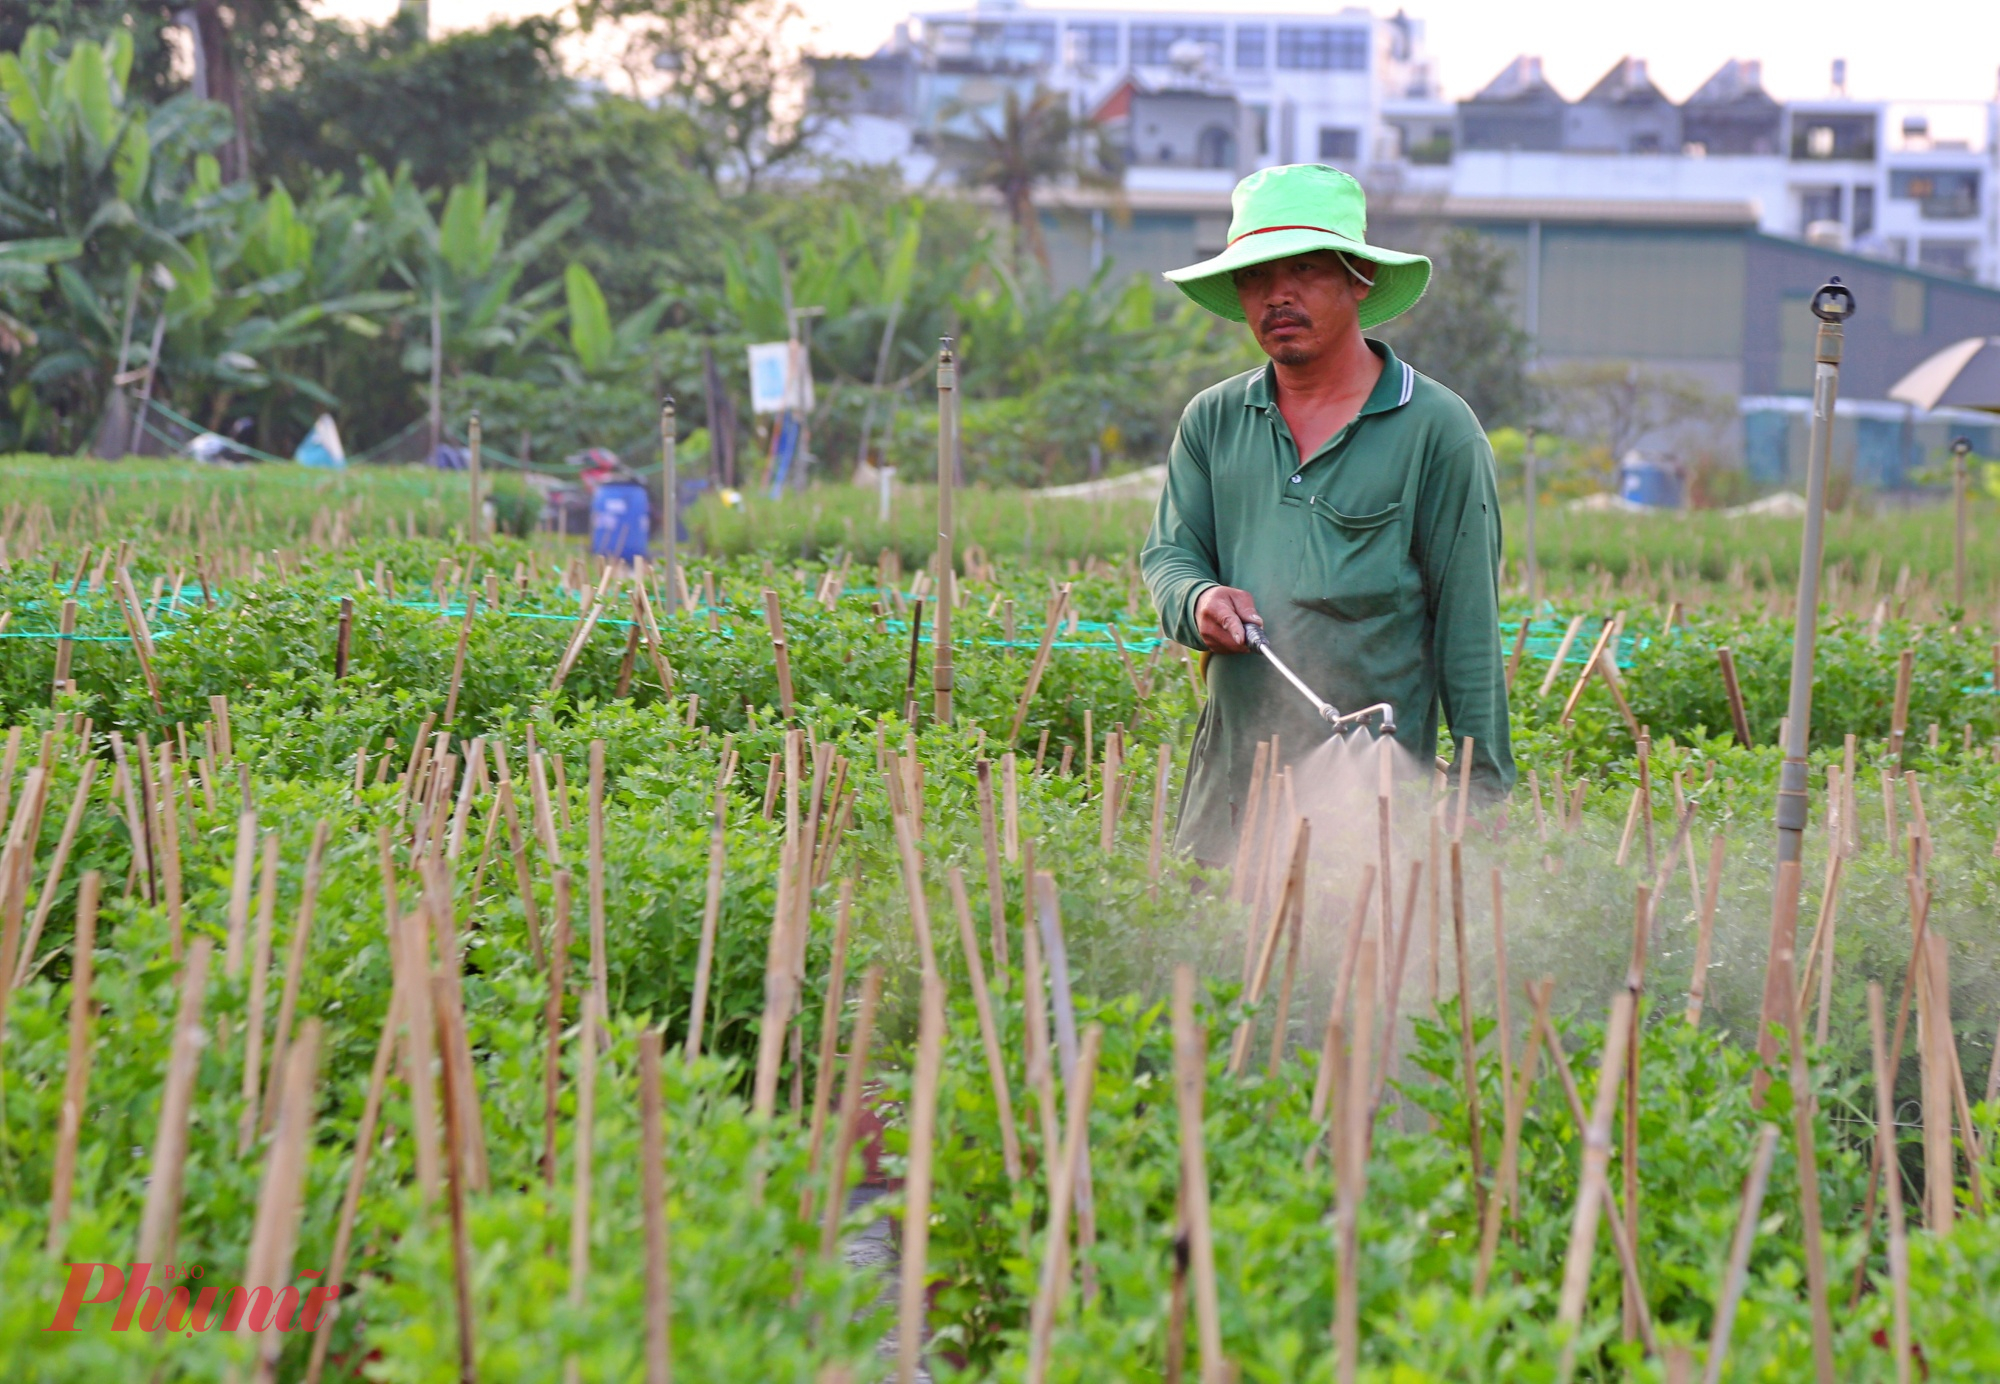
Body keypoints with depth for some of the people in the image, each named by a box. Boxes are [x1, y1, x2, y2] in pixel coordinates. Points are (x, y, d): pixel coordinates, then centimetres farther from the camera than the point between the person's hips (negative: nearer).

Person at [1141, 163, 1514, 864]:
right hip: (1229, 777, 4)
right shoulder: (1212, 421, 13)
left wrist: (1484, 788, -4)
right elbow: (1168, 553, 14)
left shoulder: (1436, 429, 0)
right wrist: (1199, 600, -11)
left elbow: (1467, 622, -1)